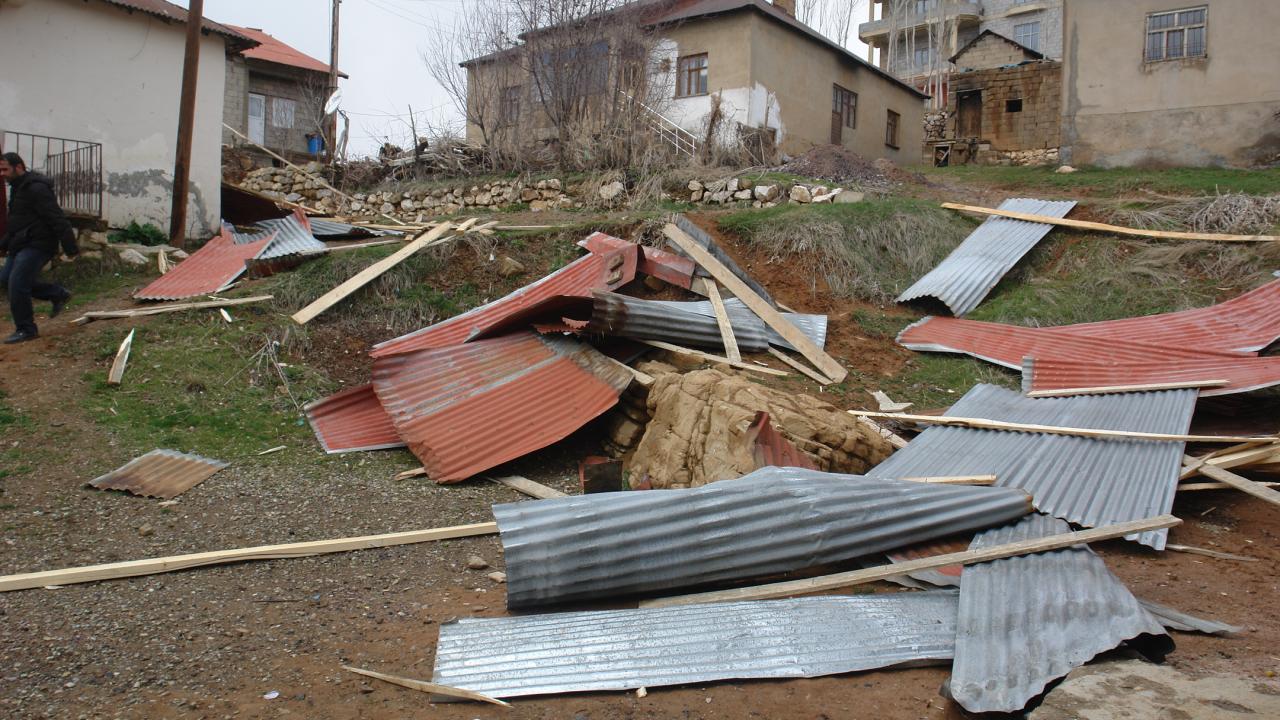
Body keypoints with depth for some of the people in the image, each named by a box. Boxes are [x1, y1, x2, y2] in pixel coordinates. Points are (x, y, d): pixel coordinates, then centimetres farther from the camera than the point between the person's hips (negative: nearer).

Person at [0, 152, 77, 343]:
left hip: (37, 245, -11)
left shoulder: (36, 189, -17)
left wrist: (70, 247, -26)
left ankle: (26, 330, 0)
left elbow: (57, 219, -23)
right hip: (21, 245, 11)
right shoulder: (18, 188, 16)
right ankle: (58, 294, 19)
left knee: (17, 284, -12)